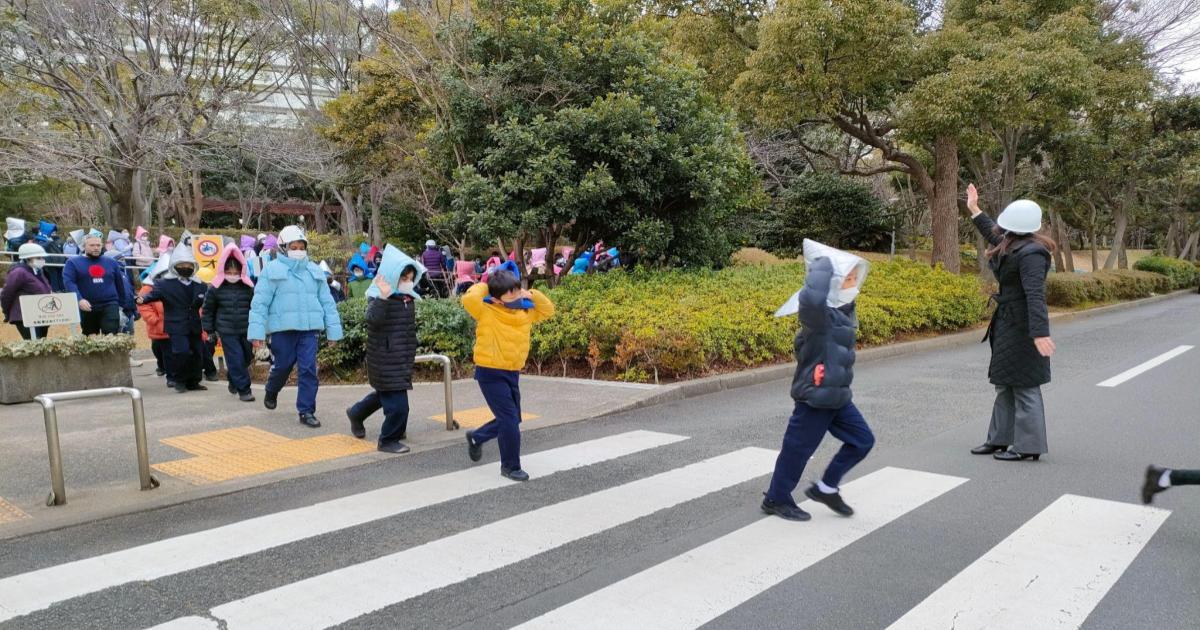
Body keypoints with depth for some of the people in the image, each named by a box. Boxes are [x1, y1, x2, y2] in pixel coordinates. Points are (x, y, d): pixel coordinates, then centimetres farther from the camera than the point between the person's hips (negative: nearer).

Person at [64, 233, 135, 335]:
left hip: (110, 306, 0)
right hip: (87, 308, 0)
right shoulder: (73, 262, 4)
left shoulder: (111, 262, 13)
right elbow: (68, 282, -8)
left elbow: (120, 284, 17)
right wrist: (79, 299, -23)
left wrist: (124, 304, 15)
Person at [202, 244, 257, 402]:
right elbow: (207, 310, 6)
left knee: (247, 357, 13)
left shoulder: (248, 287, 1)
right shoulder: (216, 288, -2)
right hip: (227, 331, -3)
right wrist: (209, 330, 6)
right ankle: (243, 389, 1)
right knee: (236, 360, -7)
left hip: (246, 330, 3)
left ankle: (233, 378, 40)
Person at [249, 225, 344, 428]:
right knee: (283, 365, 8)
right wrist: (257, 332, -10)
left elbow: (327, 302, 13)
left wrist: (333, 330, 8)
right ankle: (271, 392, 41)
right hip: (283, 327, -2)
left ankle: (306, 411, 4)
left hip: (310, 328, 3)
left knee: (308, 369, -3)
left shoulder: (314, 271, 13)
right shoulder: (272, 270, 1)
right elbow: (260, 302, -3)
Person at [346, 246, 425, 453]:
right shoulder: (379, 298, -15)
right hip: (385, 361, -9)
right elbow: (373, 320, -34)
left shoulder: (408, 299, 9)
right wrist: (383, 297, -42)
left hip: (403, 359, 9)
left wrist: (411, 352, 23)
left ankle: (356, 413, 48)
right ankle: (389, 440, 10)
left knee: (385, 394, 24)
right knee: (397, 403, -8)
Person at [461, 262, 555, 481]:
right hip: (491, 373, -8)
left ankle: (476, 437, 42)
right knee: (509, 419, -8)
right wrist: (483, 287, -14)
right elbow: (469, 299, -32)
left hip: (512, 373, 8)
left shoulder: (525, 313, 4)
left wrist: (532, 295, -1)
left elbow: (548, 310, 13)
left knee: (511, 418, 18)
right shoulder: (487, 313, -15)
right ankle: (510, 466, 7)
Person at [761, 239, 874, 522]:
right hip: (815, 397, -9)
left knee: (862, 440, 12)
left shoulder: (844, 309, 5)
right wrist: (823, 264, -33)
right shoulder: (819, 312, -23)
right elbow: (811, 298, -47)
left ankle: (826, 488, 26)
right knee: (798, 448, 6)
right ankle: (776, 499, 25)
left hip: (838, 396, 9)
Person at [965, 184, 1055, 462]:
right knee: (1005, 385, 16)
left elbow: (1035, 296, -29)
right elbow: (995, 235, 31)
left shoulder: (1030, 254, -22)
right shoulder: (1014, 246, 7)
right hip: (1009, 327, 10)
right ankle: (1000, 439, 26)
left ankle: (1028, 446, 9)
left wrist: (1040, 333, -35)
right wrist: (975, 210, 36)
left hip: (1021, 329, -10)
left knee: (1024, 386, -1)